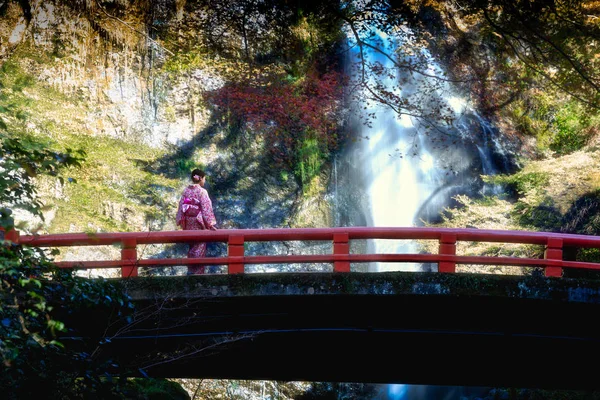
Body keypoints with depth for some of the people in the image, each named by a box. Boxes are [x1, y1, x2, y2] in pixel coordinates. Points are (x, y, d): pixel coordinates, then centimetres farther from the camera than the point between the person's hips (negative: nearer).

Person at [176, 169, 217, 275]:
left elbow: (181, 206, 6)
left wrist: (181, 222, 13)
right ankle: (197, 272, 0)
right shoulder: (202, 191, -13)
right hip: (199, 223, -6)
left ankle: (191, 270, 20)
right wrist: (210, 224, -11)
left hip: (188, 223, 6)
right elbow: (206, 209, -14)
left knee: (192, 246, 16)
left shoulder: (186, 191, 4)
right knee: (199, 247, 1)